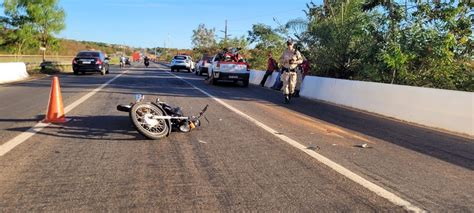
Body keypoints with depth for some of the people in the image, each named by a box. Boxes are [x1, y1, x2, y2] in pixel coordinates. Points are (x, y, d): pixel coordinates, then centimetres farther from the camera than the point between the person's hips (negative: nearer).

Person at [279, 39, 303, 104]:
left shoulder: (296, 52, -2)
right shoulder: (285, 52, 5)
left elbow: (301, 60, 1)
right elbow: (281, 60, 12)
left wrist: (294, 62, -15)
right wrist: (285, 61, -10)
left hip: (293, 70, -1)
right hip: (285, 70, 1)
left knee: (292, 84, -2)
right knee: (285, 84, -5)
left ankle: (290, 97, 19)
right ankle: (286, 98, -3)